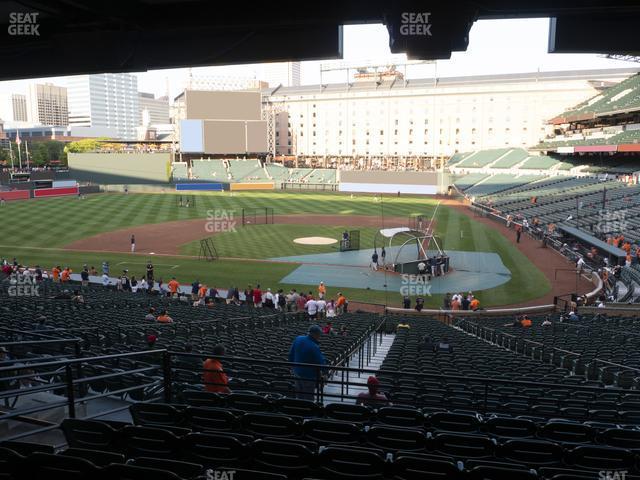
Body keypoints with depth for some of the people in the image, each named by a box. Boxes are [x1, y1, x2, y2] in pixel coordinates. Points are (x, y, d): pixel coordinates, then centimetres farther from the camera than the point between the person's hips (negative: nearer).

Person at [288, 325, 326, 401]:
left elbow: (291, 354, 6)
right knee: (308, 398, 6)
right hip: (309, 376, -7)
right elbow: (321, 363, -20)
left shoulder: (298, 339, -6)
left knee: (299, 395, 22)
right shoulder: (314, 347, -28)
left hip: (297, 372, 7)